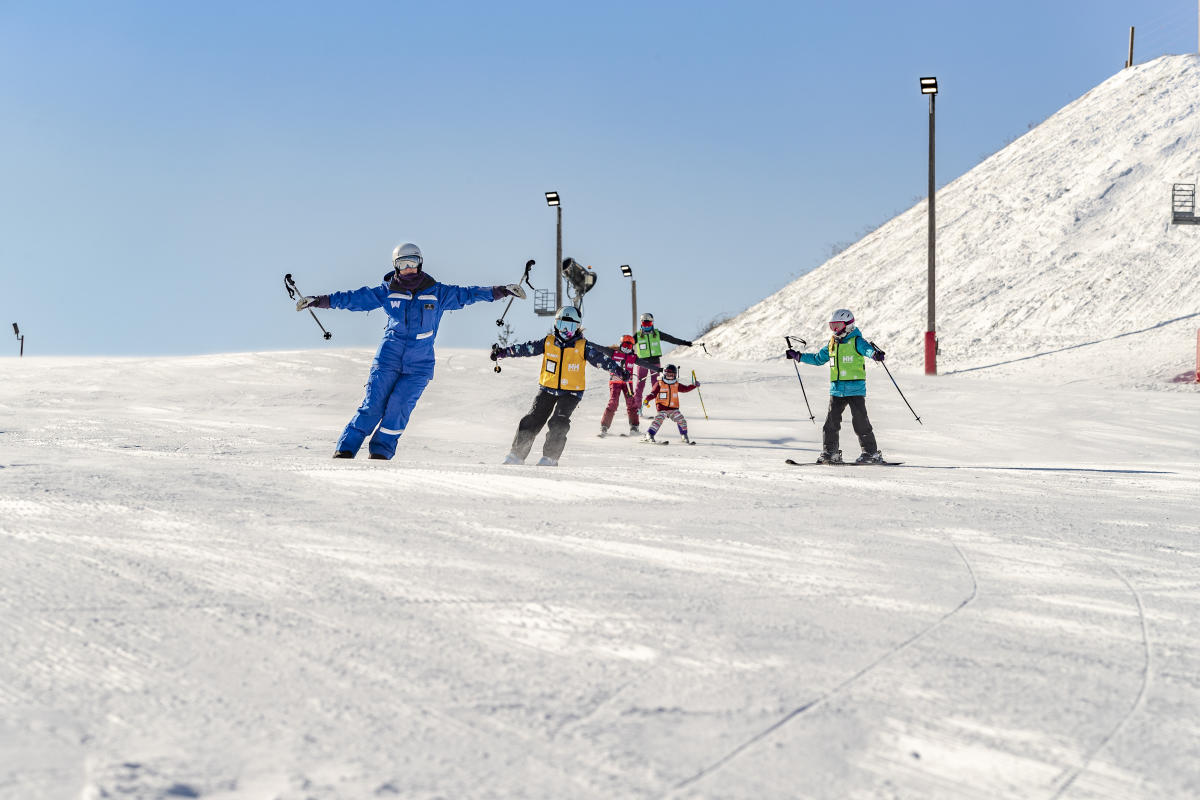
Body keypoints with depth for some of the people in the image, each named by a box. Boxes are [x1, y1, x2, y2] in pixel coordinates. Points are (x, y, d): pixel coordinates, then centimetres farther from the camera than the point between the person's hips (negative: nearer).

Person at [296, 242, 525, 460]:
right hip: (388, 359, 0)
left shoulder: (437, 293, 5)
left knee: (399, 406, -12)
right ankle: (345, 449, -2)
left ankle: (381, 452, 0)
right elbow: (354, 298, 8)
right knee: (373, 405, -8)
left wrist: (502, 290, 3)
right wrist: (320, 300, 6)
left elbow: (466, 294, 8)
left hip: (419, 365, 0)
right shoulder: (387, 292, 5)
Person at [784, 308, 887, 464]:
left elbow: (867, 349, -25)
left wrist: (875, 353, -48)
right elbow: (818, 358, 28)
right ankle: (830, 452, 10)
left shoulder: (856, 341, -5)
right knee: (831, 421, 2)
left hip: (855, 388, -6)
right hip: (836, 390, 6)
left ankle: (871, 452, 2)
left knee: (860, 421, -6)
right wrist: (798, 356, 24)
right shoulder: (832, 344, 15)